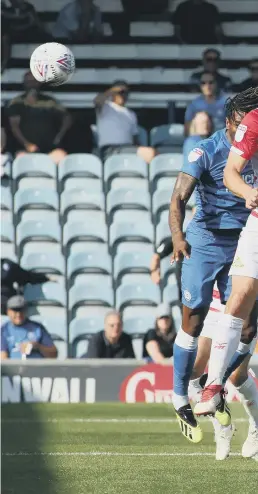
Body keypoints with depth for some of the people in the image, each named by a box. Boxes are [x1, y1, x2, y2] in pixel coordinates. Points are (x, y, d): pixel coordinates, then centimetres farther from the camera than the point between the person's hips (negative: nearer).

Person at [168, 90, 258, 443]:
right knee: (194, 321, -3)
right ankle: (181, 400, 10)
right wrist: (178, 236, -36)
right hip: (205, 242, -4)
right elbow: (179, 198, -20)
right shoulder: (206, 152, -11)